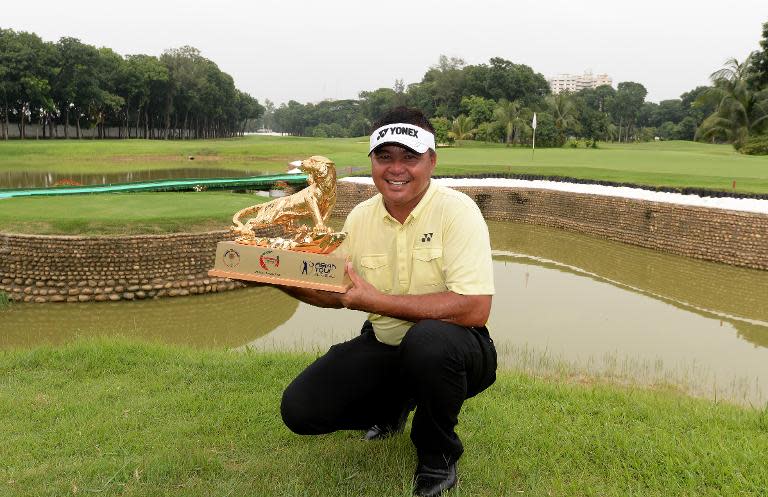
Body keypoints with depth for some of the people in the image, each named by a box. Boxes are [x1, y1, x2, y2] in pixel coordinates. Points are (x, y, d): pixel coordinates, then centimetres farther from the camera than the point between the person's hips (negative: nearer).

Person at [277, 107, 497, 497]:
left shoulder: (457, 210, -19)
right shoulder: (360, 217, -1)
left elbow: (475, 309, -28)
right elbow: (337, 292, 12)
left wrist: (378, 301, -26)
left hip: (448, 350, -5)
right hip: (383, 348, 5)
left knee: (428, 340, -39)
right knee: (299, 410, -9)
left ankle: (438, 456, -7)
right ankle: (393, 406, 21)